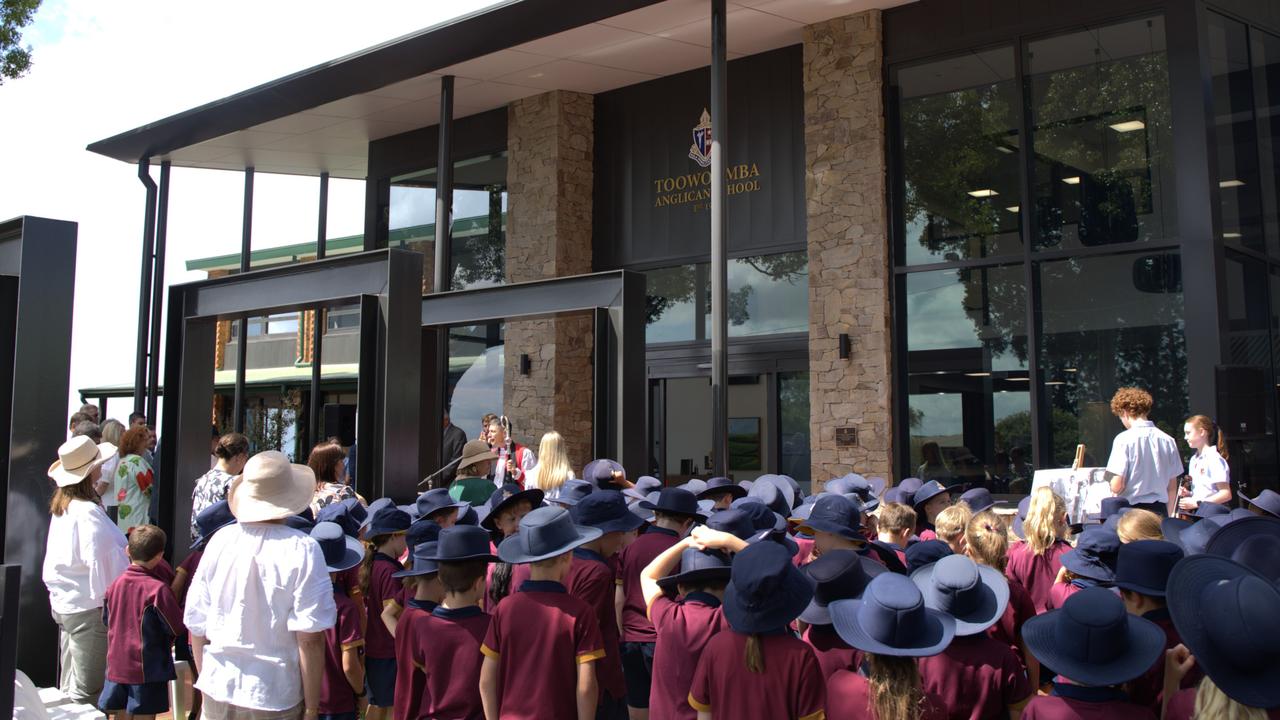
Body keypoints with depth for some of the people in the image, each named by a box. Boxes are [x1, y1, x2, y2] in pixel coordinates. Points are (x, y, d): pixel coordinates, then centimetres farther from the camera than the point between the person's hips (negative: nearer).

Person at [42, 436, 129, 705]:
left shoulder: (61, 506, 7)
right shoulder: (87, 512, -21)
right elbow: (97, 559, -22)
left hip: (63, 604, 9)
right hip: (88, 606, -9)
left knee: (69, 685, 19)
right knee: (87, 690, 0)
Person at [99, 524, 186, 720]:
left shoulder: (115, 585, 0)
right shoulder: (157, 588, -19)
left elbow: (106, 620, 16)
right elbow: (177, 628, -12)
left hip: (116, 668, 6)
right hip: (147, 671, -6)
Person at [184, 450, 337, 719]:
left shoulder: (219, 541, -5)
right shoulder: (302, 550, -15)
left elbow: (196, 625, 3)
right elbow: (310, 637, -17)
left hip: (218, 689, 3)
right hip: (275, 698, -3)